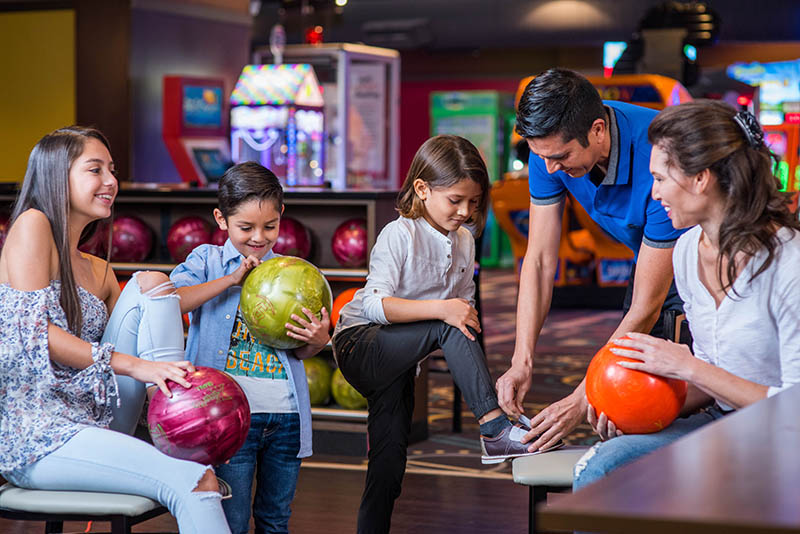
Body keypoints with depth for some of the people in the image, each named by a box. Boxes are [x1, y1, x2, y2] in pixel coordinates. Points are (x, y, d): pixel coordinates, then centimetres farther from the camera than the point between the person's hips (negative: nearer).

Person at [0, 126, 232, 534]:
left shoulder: (99, 272, 20)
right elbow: (35, 333, -14)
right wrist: (135, 365, -21)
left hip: (95, 422, 8)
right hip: (34, 438, -8)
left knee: (150, 283, -5)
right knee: (195, 483, -26)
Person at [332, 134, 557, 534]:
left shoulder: (464, 242, 6)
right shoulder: (399, 235, -16)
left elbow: (463, 302, 13)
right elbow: (375, 304, -27)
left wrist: (467, 316, -11)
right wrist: (441, 309, -36)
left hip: (396, 361, 8)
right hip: (360, 345, -7)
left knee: (389, 461, 7)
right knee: (449, 327, -30)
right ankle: (495, 429, -33)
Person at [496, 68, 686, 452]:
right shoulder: (551, 148, -21)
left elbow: (647, 306, -33)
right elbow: (540, 261, -13)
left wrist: (582, 401, -32)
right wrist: (521, 361, -23)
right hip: (650, 253, 6)